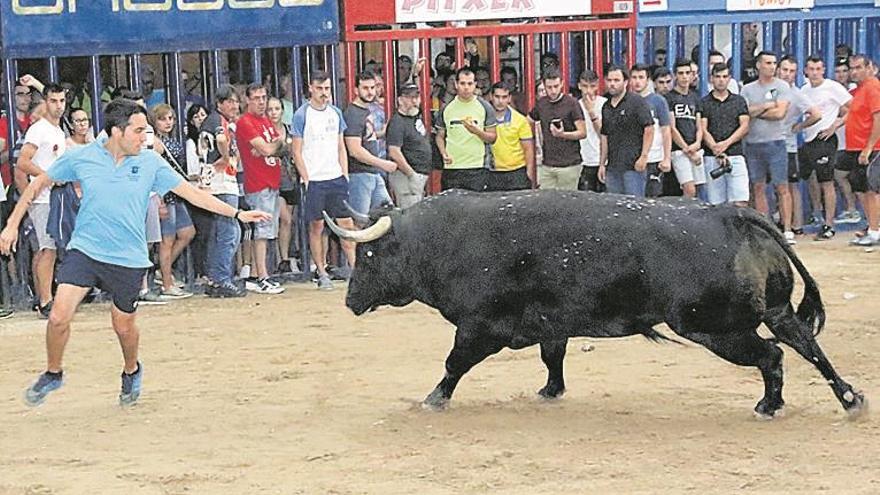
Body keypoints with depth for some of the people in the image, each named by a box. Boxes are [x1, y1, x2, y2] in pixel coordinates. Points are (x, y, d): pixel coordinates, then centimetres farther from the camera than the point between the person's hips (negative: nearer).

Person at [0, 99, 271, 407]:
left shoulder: (150, 163, -3)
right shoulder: (81, 158, -6)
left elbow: (191, 192, 2)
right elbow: (39, 184, 7)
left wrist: (237, 214, -2)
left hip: (129, 259, 1)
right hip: (84, 250, -1)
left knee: (124, 325, 9)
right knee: (59, 316, -13)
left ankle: (131, 372, 41)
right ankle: (53, 373, 13)